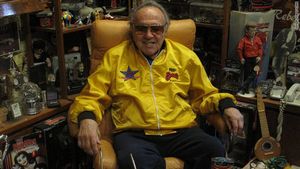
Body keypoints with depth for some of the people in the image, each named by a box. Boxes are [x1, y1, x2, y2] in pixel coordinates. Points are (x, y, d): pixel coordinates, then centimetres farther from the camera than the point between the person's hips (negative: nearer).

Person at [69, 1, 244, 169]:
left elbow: (204, 95, 25)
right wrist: (87, 118, -12)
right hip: (134, 134, -3)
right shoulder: (115, 56, 10)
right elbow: (92, 97, 11)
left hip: (181, 132, 3)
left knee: (216, 151, -27)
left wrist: (227, 105, 5)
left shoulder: (185, 56, 15)